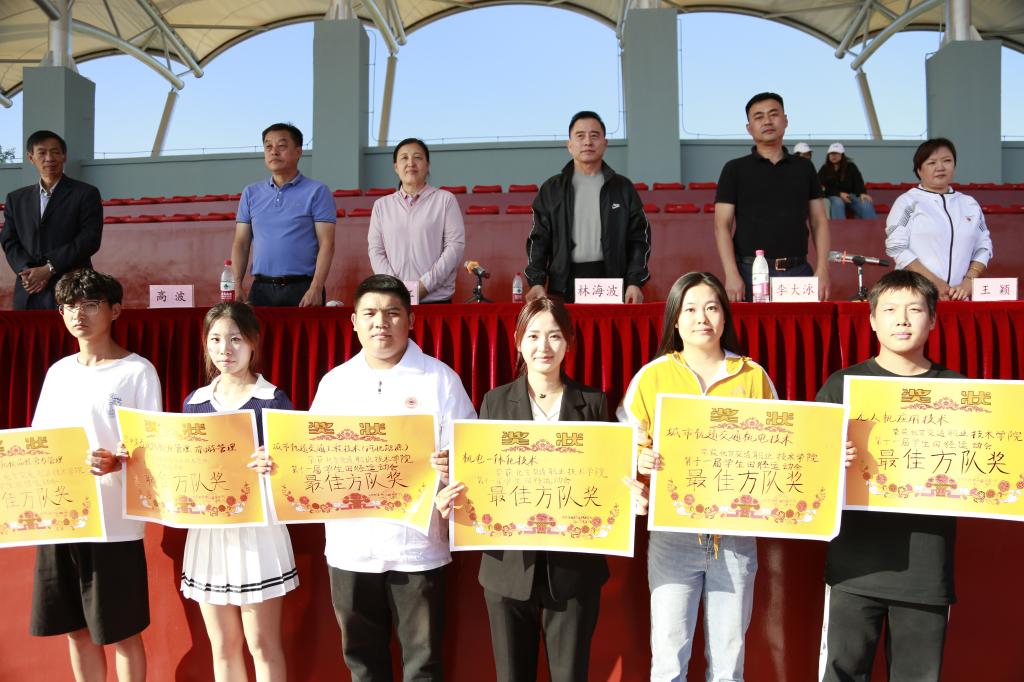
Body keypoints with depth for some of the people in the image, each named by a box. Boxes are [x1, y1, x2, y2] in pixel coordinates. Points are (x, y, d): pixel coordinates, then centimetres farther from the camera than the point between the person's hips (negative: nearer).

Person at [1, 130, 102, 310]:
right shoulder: (16, 199, 18)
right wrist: (27, 271, -9)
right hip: (28, 294, 4)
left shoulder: (86, 194, 3)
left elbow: (90, 239, -6)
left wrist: (49, 269, -12)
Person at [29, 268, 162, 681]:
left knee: (122, 632, 4)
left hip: (114, 525, -6)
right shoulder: (58, 372, 12)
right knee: (76, 630, 15)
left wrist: (117, 463, -28)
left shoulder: (137, 371, -6)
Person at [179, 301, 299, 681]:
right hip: (208, 532, 5)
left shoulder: (273, 401, -7)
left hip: (257, 530, -5)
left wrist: (274, 467, -28)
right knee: (222, 647, 14)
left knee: (263, 644, 5)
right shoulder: (195, 402, 8)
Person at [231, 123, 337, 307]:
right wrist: (237, 285, -2)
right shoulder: (251, 193, 12)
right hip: (261, 289, 3)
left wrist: (316, 288, -16)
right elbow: (241, 243, 11)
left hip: (302, 288, -3)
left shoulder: (317, 192, 0)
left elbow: (326, 244, -6)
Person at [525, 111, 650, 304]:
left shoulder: (622, 188, 9)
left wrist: (635, 282, -6)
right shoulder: (551, 189, 9)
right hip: (564, 284, 0)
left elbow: (639, 239, 7)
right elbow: (539, 240, 7)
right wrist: (537, 282, -8)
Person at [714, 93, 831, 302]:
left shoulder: (804, 167, 14)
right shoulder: (735, 169, 5)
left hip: (799, 270, 3)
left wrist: (822, 270, -1)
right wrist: (732, 275, -14)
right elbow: (722, 226, -2)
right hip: (751, 272, -2)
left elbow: (819, 222, 11)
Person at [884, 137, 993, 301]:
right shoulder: (907, 202, 0)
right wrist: (934, 281, -12)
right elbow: (896, 247, -8)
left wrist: (969, 281, -4)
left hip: (958, 296, 4)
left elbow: (983, 247, 13)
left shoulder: (970, 205, 14)